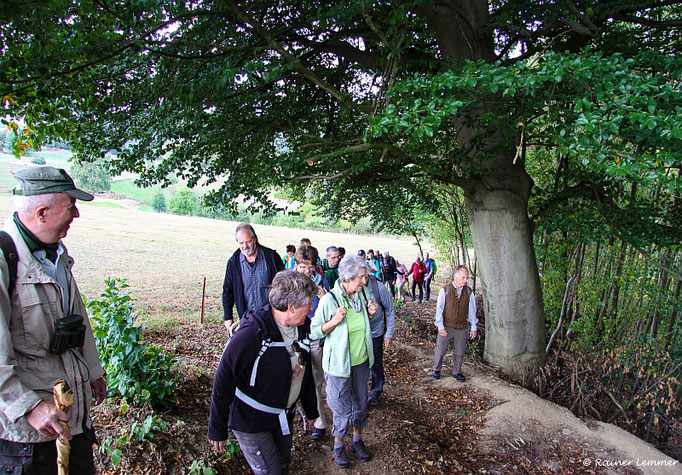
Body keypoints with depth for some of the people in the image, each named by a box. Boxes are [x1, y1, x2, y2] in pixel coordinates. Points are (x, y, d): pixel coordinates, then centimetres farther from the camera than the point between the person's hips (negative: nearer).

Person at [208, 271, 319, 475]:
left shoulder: (298, 328, -5)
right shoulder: (250, 335, -30)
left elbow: (304, 371, 9)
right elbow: (223, 383, -21)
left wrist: (311, 409, 19)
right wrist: (217, 430, -11)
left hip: (284, 417, 7)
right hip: (251, 423, -7)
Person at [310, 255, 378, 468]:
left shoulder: (360, 294, -4)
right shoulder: (330, 299, -21)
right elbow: (314, 331, -14)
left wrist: (369, 313, -8)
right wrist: (334, 321, -30)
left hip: (361, 361, 5)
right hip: (339, 363, -5)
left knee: (360, 403, 19)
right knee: (342, 409, 8)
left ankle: (357, 440, 43)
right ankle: (338, 445, 34)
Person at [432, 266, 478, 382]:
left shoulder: (469, 292, -1)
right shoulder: (445, 290, -8)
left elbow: (472, 311, 6)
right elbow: (439, 310, -8)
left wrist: (473, 327, 5)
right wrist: (441, 327, -13)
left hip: (461, 329, 2)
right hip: (446, 327, -2)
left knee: (459, 353, 12)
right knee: (440, 350, 7)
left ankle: (456, 372, 32)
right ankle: (436, 370, 29)